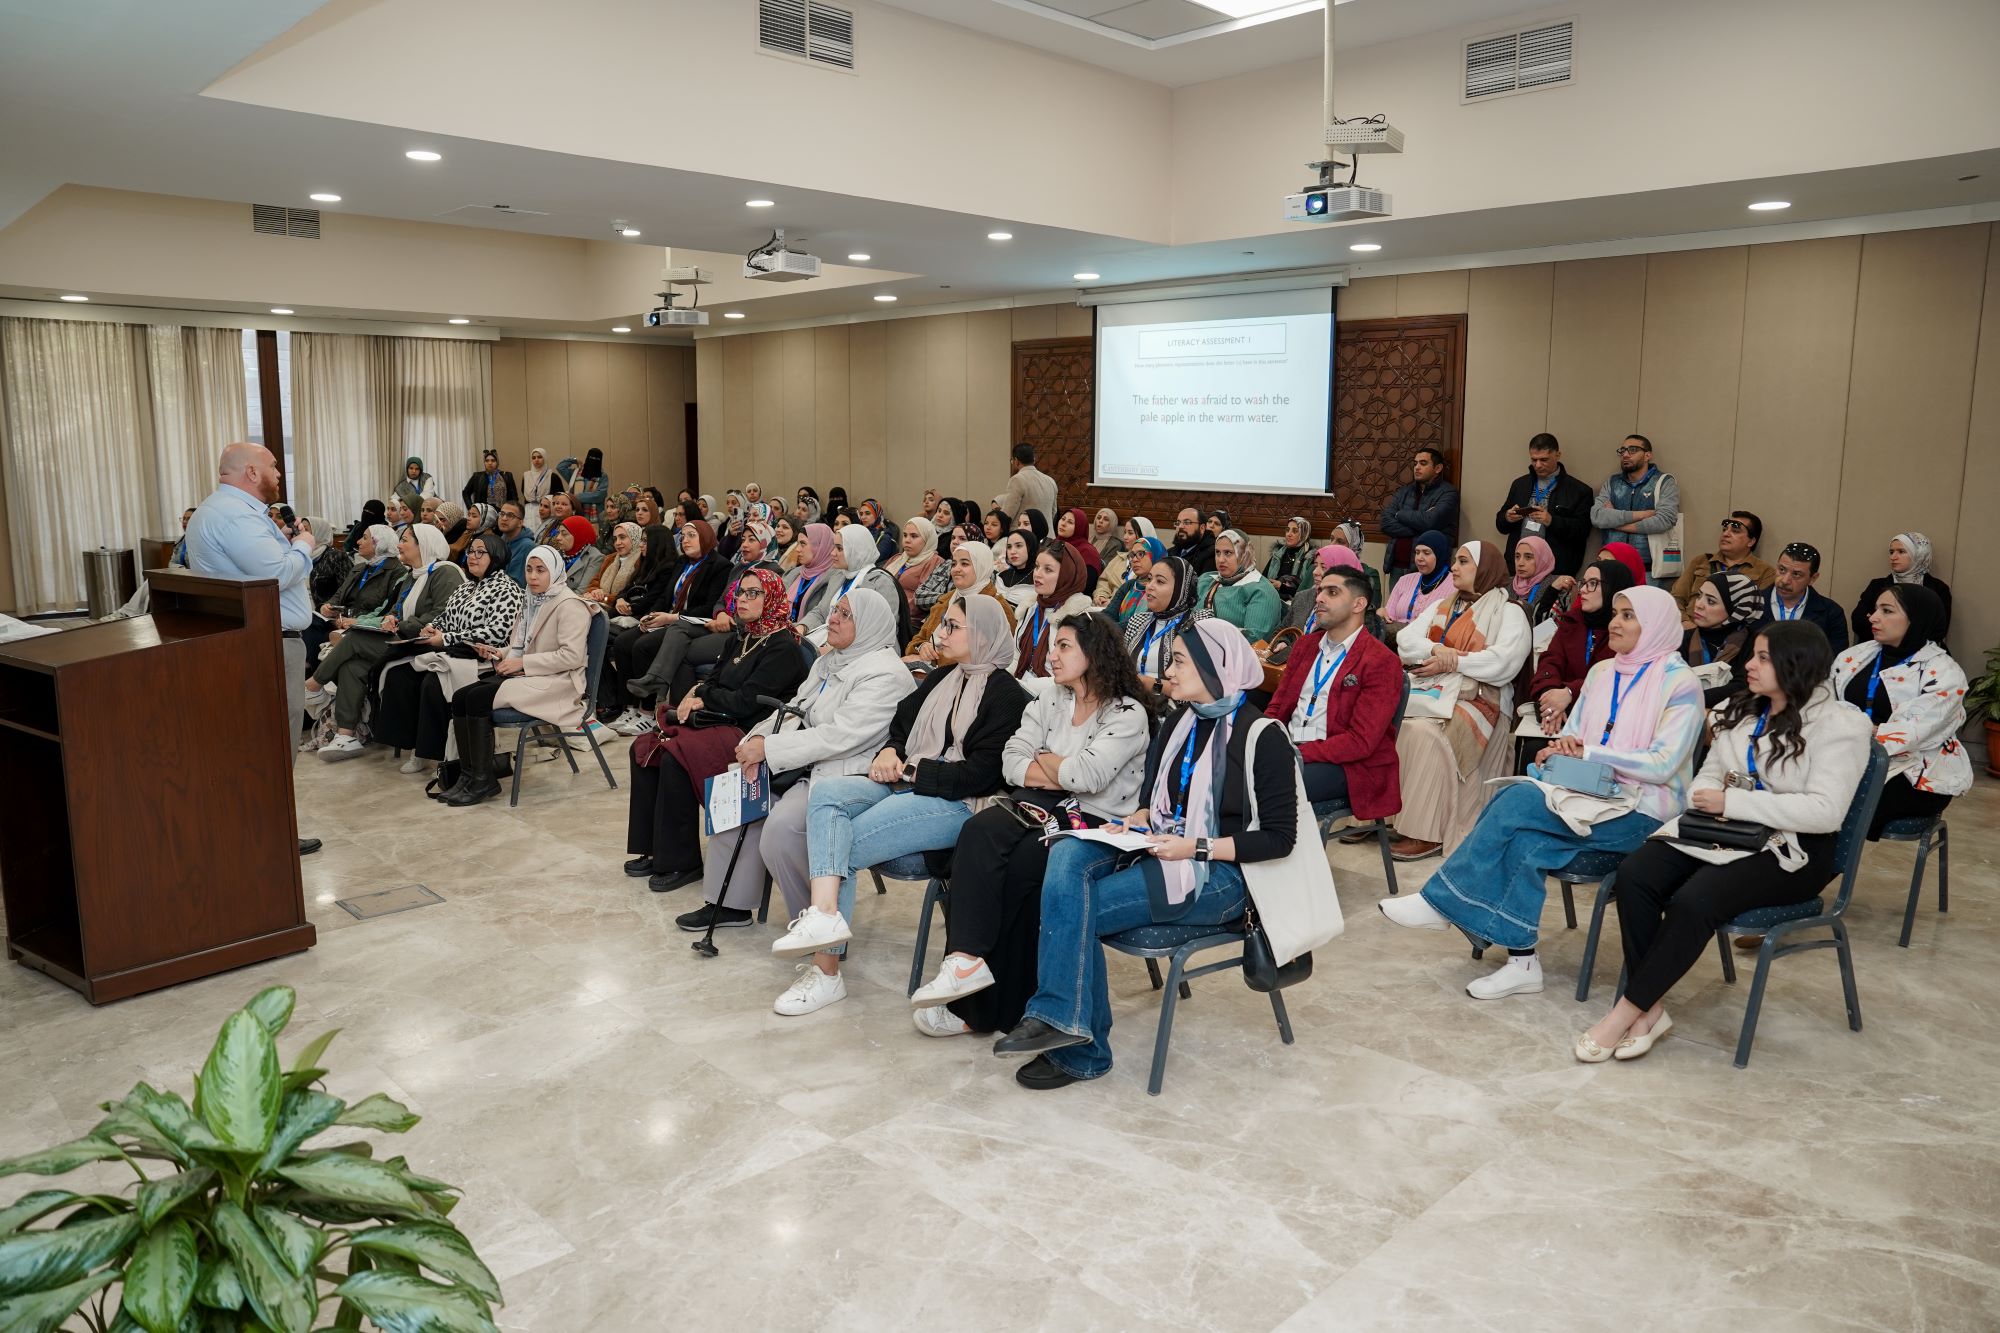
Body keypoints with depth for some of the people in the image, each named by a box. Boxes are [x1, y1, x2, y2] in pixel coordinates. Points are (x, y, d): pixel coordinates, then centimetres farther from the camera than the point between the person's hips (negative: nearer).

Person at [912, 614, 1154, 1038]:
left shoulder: (1128, 714, -5)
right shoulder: (1049, 703, 16)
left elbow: (1089, 775, -19)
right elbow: (1011, 762, 6)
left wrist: (1043, 760, -1)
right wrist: (1065, 775, -8)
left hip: (1096, 824, -6)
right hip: (1042, 809, 6)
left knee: (1020, 864, -30)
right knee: (979, 831, -26)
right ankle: (966, 959, -36)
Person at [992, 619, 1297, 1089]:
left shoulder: (1261, 736, -10)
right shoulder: (1178, 721, 12)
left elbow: (1279, 837, -10)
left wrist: (1195, 848, -17)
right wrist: (1139, 818, 1)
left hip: (1219, 874, -7)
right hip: (1159, 850, 7)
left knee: (1076, 908, -24)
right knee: (1067, 855, -24)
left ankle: (1080, 1053, -12)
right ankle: (1063, 1020, -26)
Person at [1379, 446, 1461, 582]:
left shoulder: (1448, 493, -1)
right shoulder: (1404, 491, 14)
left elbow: (1429, 521, -17)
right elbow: (1386, 523, 1)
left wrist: (1400, 514, -1)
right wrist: (1418, 529, -11)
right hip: (1397, 567, 5)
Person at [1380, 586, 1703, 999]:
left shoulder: (1680, 682, -7)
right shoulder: (1601, 673, 14)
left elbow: (1663, 764, -16)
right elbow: (1572, 735, 17)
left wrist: (1587, 753, -16)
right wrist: (1563, 745, -8)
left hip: (1641, 810, -6)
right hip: (1591, 794, 6)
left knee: (1516, 800, -26)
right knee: (1525, 844, -25)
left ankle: (1441, 900, -17)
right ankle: (1521, 962, -20)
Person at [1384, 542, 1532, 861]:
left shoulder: (1508, 611, 4)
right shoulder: (1442, 606, 24)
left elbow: (1505, 661, -13)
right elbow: (1406, 638, 10)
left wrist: (1452, 662, -12)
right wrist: (1436, 649, -10)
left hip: (1474, 697, -6)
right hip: (1430, 690, 6)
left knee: (1423, 733, -32)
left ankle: (1427, 834, -27)